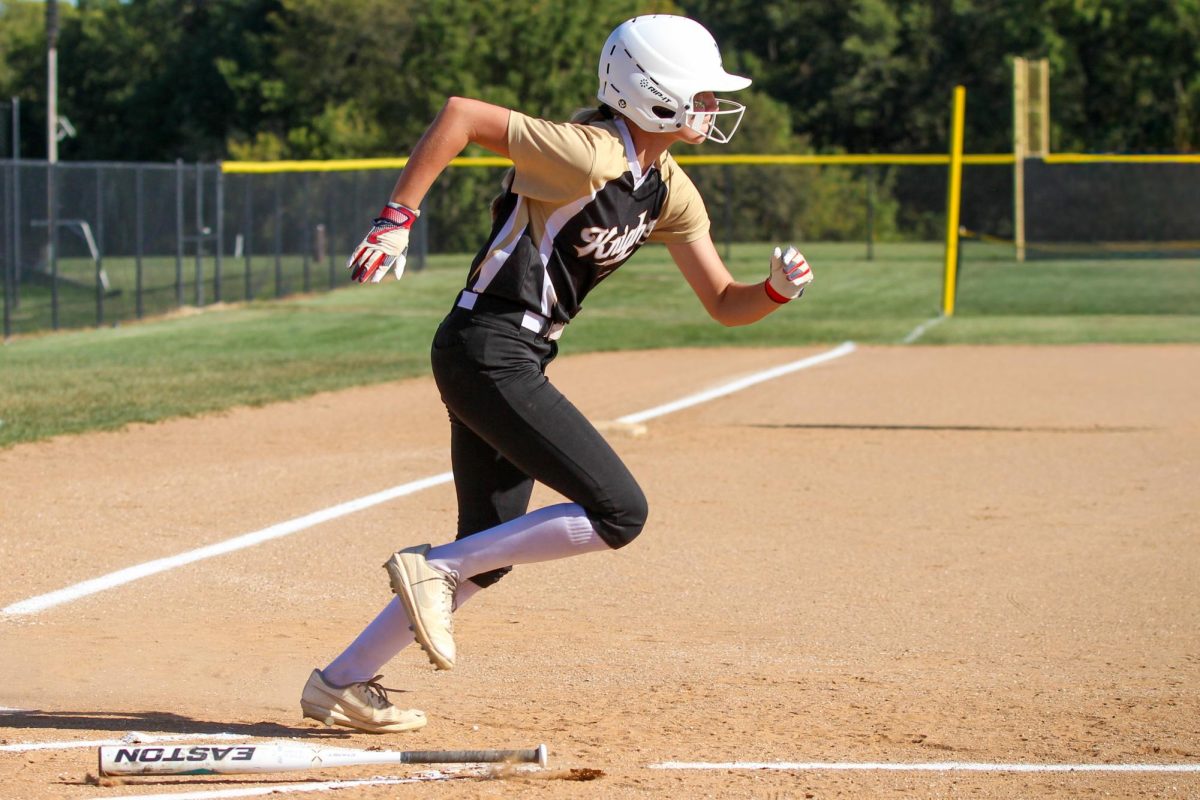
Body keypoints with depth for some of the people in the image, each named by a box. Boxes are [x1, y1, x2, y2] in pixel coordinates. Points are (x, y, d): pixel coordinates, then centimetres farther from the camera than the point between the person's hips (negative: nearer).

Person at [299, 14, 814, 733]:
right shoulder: (591, 155, -18)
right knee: (620, 513, -13)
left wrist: (778, 289, -9)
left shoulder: (670, 192, 10)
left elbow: (725, 305, 13)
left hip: (515, 363, 10)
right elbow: (460, 113, -21)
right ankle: (434, 567, -7)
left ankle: (342, 685, 21)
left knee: (489, 555, 14)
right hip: (489, 355, -10)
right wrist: (398, 221, -23)